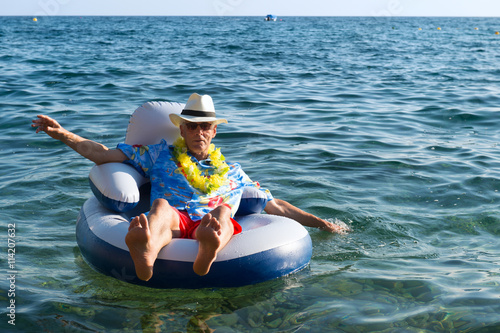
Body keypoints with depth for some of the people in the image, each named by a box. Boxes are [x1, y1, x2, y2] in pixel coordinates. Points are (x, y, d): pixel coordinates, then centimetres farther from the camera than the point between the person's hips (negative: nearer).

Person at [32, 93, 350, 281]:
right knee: (162, 205, -36)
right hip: (172, 224, -1)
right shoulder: (160, 154, 26)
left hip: (213, 225, 1)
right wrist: (63, 134, 9)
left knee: (224, 212, -34)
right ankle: (146, 254, -71)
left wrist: (322, 223, 32)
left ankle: (209, 251, -70)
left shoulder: (233, 171, 32)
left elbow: (276, 206, 36)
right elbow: (102, 154, 22)